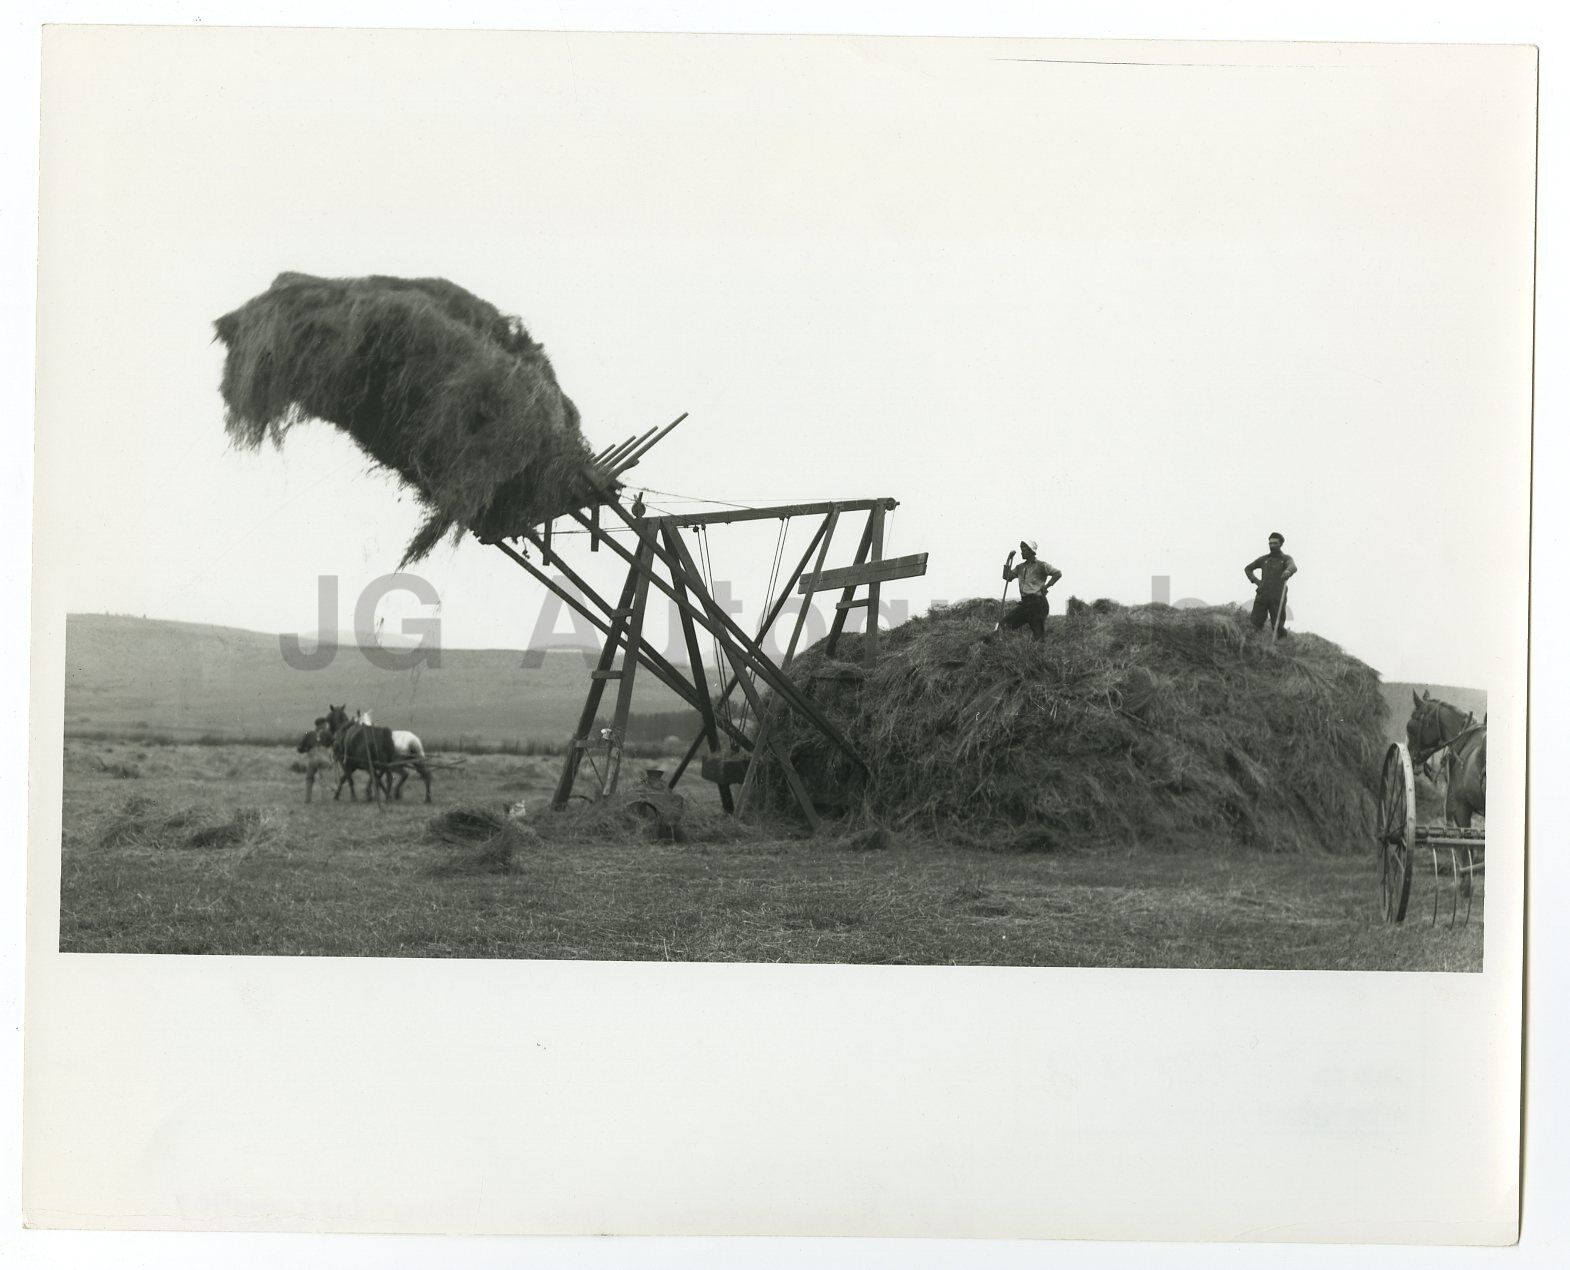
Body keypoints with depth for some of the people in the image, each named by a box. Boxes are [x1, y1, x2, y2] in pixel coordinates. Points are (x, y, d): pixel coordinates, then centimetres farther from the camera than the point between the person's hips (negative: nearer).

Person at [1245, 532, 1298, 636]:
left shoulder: (1286, 559, 6)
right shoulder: (1264, 559, 17)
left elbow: (1293, 567, -18)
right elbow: (1247, 568, 28)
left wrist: (1288, 571, -44)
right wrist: (1255, 581, 9)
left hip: (1277, 597, -2)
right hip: (1262, 595, 2)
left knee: (1278, 627, -5)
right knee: (1256, 624, -9)